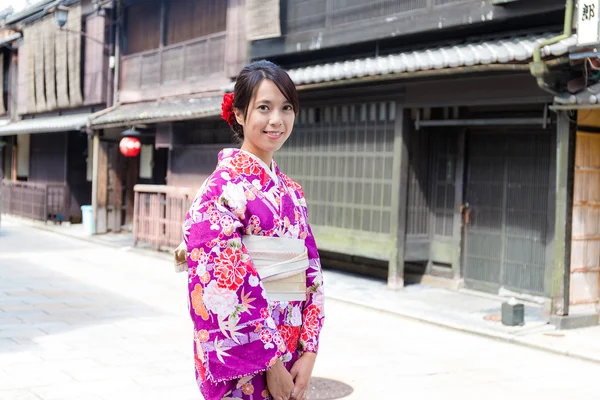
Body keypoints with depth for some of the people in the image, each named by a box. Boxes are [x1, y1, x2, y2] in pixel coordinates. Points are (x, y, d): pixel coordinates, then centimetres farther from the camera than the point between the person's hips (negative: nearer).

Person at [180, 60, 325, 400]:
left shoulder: (292, 192, 9)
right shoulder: (225, 185, -12)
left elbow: (311, 274, 7)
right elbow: (227, 282, -17)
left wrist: (308, 354, -4)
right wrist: (271, 363, -16)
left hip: (290, 352, 6)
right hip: (244, 360, -6)